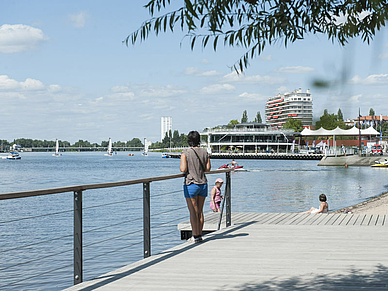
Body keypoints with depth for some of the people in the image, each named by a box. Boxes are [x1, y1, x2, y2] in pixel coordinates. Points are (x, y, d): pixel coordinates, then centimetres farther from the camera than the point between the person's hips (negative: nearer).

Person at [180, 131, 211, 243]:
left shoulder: (185, 153, -10)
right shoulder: (204, 152, 3)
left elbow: (183, 169, -15)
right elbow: (208, 168, 2)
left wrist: (181, 167, 6)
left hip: (191, 184, -5)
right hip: (203, 184, 5)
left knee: (193, 212, -1)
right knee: (200, 211, 12)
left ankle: (195, 236, -1)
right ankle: (199, 235, 15)